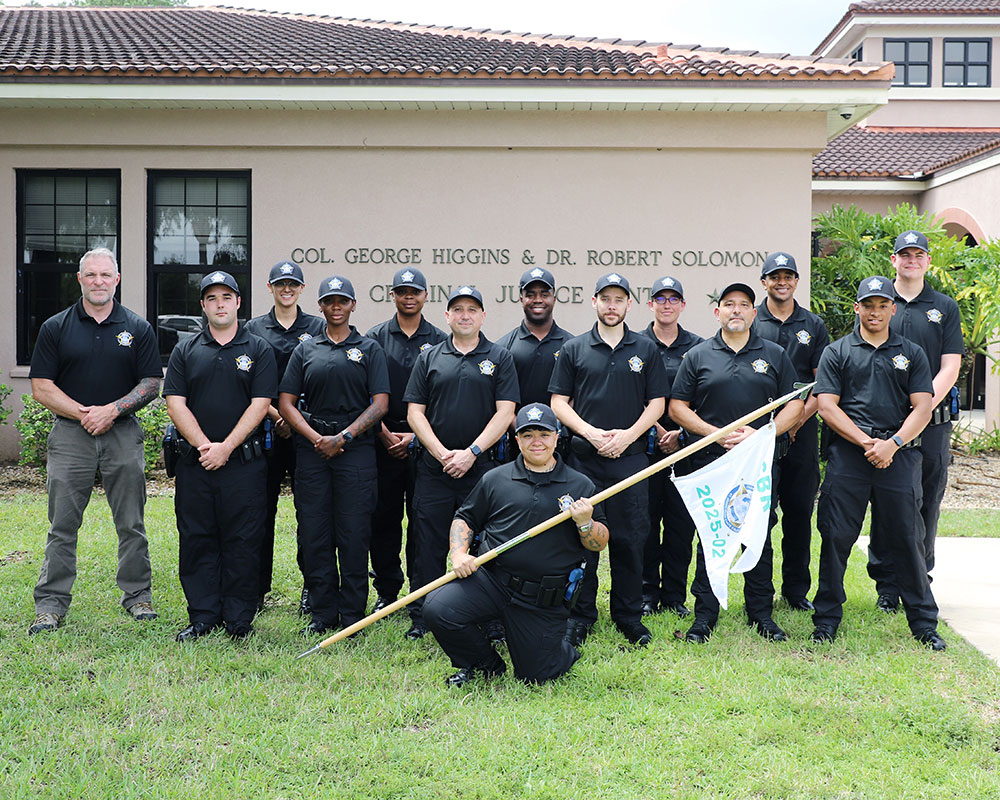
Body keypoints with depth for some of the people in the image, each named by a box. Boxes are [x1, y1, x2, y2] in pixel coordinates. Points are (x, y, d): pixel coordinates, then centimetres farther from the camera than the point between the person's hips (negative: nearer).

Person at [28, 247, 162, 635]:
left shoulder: (137, 328, 6)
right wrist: (83, 413, -11)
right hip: (70, 433, 0)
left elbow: (151, 384, 3)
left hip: (123, 433, 1)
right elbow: (41, 387, 0)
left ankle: (137, 596, 17)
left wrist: (112, 410, -11)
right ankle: (50, 604, 7)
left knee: (131, 523, 5)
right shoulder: (55, 327, 5)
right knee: (62, 525, 1)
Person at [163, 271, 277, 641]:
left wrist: (225, 448, -13)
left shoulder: (259, 350, 4)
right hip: (194, 462, 2)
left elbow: (260, 405, -5)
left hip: (244, 462, -2)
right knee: (197, 540, 5)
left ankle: (239, 620, 9)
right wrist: (204, 445, -10)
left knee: (242, 541, 0)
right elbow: (176, 403, 2)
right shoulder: (186, 350, 10)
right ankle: (202, 617, 15)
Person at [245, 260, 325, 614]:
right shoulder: (254, 329, 9)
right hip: (266, 428, 1)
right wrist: (276, 416, -9)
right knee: (262, 508, 3)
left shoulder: (318, 328, 8)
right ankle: (258, 588, 11)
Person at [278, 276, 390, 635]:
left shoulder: (369, 349, 8)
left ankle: (352, 615, 6)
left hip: (356, 448, -2)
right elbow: (286, 402, 8)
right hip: (311, 450, 2)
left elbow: (380, 403, 0)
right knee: (314, 534, 2)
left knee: (353, 535, -2)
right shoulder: (305, 350, 13)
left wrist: (343, 437, -10)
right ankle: (323, 613, 12)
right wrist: (316, 438, -6)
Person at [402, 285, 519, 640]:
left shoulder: (499, 358, 6)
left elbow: (505, 412, -2)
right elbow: (415, 412, 6)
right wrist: (442, 452, -7)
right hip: (433, 465, 1)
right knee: (429, 543, 3)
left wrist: (471, 452, -11)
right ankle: (421, 617, 12)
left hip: (481, 465, -1)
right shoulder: (429, 358, 10)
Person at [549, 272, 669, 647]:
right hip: (584, 457, 0)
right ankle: (580, 615, 13)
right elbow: (559, 402, 4)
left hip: (631, 457, 0)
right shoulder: (574, 349, 6)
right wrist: (591, 433, -9)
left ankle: (629, 615, 15)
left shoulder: (645, 349, 8)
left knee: (630, 538, 3)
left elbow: (657, 403, 7)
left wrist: (628, 435, -8)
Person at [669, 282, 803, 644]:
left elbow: (795, 405, 6)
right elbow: (677, 407, 4)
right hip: (709, 462, -1)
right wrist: (716, 434, -9)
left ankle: (761, 613, 17)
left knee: (759, 538, 6)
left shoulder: (775, 355, 9)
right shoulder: (698, 356, 7)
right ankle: (704, 615, 11)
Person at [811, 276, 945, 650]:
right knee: (836, 536, 0)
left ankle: (924, 623, 14)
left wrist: (892, 444, -11)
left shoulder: (911, 353, 13)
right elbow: (827, 405, 0)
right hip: (847, 453, 0)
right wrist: (866, 442, -9)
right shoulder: (837, 352, 10)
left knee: (907, 538, 3)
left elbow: (922, 408, 5)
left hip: (898, 455, 1)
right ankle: (827, 619, 12)